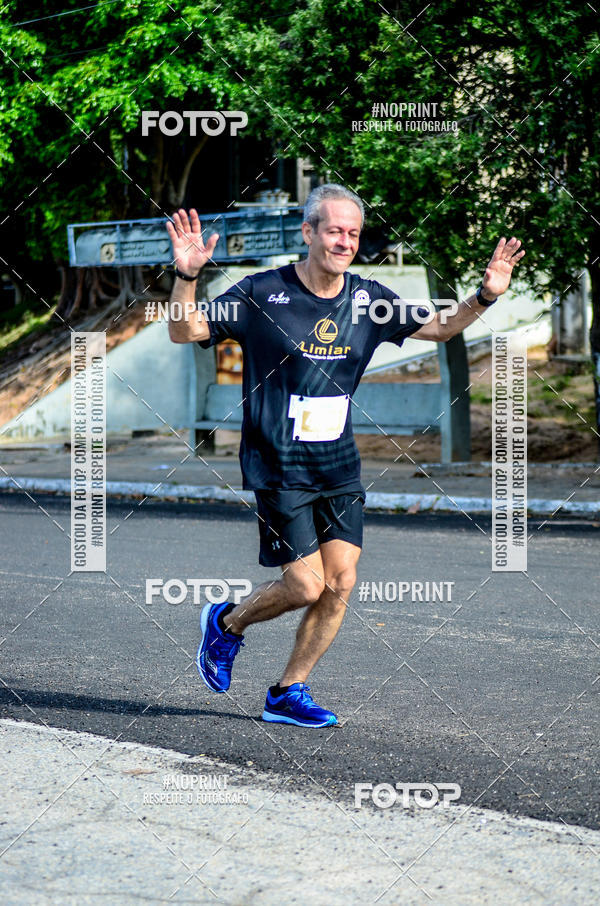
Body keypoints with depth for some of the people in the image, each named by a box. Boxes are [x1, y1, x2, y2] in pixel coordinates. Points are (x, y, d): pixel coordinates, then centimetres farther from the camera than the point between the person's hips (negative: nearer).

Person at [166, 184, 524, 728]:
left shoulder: (368, 299, 4)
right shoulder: (262, 294, -10)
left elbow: (440, 328, 14)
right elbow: (185, 333, -10)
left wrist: (485, 296, -3)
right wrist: (187, 277, -28)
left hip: (340, 468, 5)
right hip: (278, 467, -5)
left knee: (341, 583, -3)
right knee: (306, 586, -9)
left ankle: (288, 694, 12)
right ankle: (228, 623, 22)